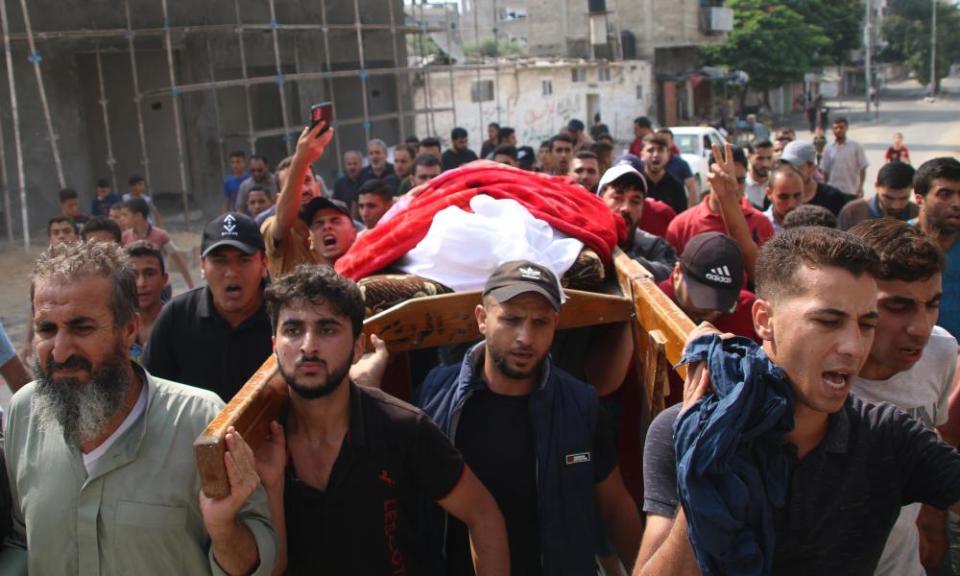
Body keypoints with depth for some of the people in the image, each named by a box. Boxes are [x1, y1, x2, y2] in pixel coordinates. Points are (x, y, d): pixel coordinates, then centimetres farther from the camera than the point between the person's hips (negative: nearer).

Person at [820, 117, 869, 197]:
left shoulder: (856, 146, -4)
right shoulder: (829, 148, 2)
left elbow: (862, 168, -3)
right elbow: (825, 170, 6)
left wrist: (860, 187, -10)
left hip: (851, 191, -2)